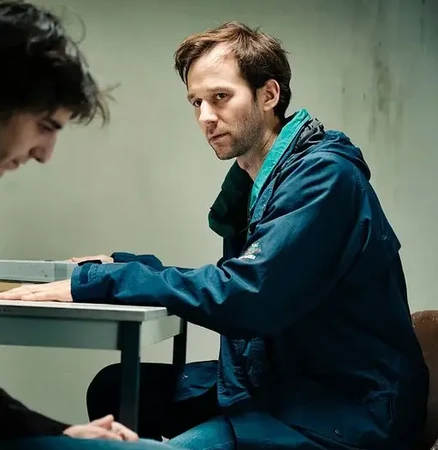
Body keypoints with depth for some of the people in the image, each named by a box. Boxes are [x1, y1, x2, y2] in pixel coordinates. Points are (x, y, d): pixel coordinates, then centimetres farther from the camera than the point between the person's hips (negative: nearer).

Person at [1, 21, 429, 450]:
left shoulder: (323, 177, -19)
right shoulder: (251, 180, 9)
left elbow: (246, 295, -28)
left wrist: (94, 283, -24)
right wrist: (119, 268, 4)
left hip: (349, 410, -9)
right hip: (278, 380, 9)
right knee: (114, 388, 8)